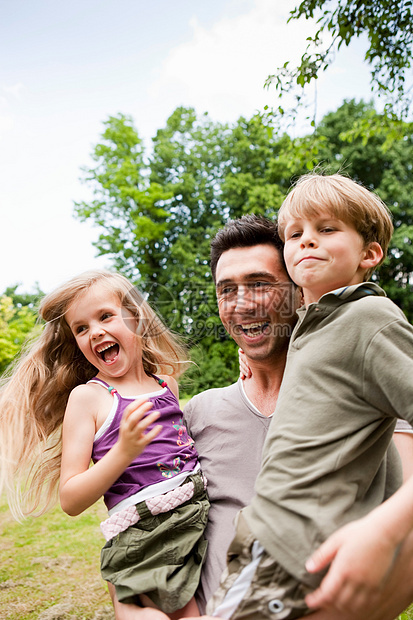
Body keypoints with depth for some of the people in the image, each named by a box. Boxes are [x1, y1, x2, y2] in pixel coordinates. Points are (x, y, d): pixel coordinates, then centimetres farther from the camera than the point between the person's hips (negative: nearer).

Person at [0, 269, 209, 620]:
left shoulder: (167, 383, 7)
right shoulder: (87, 396, -7)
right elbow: (71, 501, -9)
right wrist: (124, 451, -22)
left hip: (201, 512, 5)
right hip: (147, 541, -5)